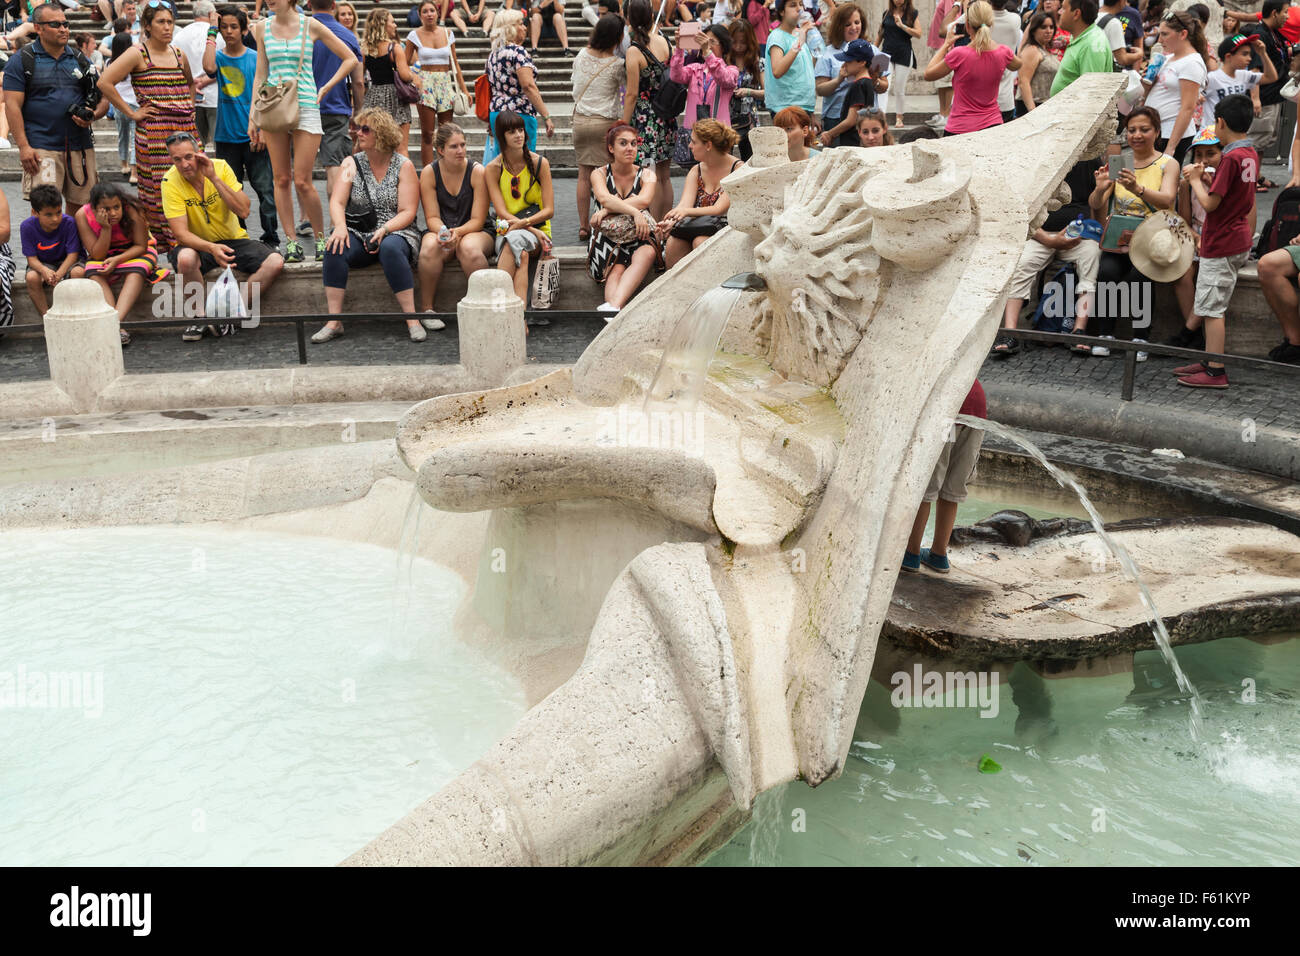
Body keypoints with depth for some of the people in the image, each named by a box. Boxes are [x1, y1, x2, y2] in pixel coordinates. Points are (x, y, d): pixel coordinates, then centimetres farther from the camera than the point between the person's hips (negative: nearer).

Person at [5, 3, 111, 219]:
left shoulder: (79, 59, 15)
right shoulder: (22, 60, 2)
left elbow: (103, 97, 17)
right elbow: (12, 106, -4)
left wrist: (93, 116, -6)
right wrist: (23, 146, -13)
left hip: (80, 147, 4)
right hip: (41, 148, -4)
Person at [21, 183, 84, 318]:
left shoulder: (68, 222, -20)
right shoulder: (27, 227, -16)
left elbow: (73, 254, -19)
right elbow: (31, 258, -14)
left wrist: (58, 274, -35)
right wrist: (44, 271, -38)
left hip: (66, 262, -1)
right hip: (42, 264, 1)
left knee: (79, 272, -33)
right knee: (31, 277, -31)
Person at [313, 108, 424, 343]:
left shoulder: (403, 166, 2)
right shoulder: (351, 163, 11)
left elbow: (408, 212, -5)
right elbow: (336, 202, 2)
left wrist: (384, 230, -21)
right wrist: (340, 226, -20)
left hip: (396, 233, -3)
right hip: (359, 235, 3)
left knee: (390, 248, -37)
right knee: (335, 247, -28)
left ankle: (411, 319, -33)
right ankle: (334, 321, -28)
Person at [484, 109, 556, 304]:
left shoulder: (540, 163, 0)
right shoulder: (494, 168, 1)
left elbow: (549, 210, -3)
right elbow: (502, 212, -7)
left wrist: (524, 222, -22)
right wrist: (533, 231, -20)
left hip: (537, 229, 0)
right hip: (506, 230, 1)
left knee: (515, 240, -36)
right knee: (521, 255, -35)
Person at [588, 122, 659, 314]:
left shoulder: (646, 174, 9)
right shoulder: (599, 174, 6)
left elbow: (644, 200, -14)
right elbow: (605, 199, -16)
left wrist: (607, 211, -21)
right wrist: (634, 212, -32)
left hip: (637, 240, 0)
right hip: (607, 241, 1)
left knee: (648, 253, -35)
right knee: (616, 269, -32)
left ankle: (613, 306, -56)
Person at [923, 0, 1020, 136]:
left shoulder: (959, 54, -16)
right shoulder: (1003, 52, -3)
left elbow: (928, 74, 0)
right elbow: (1017, 65, 24)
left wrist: (947, 44, 7)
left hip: (960, 129, -4)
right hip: (993, 125, 4)